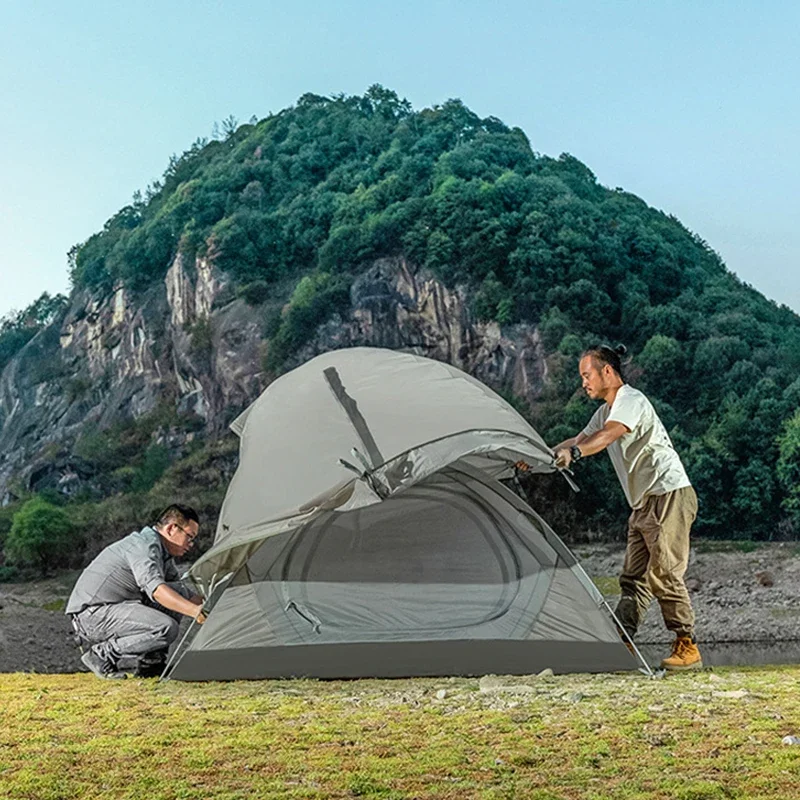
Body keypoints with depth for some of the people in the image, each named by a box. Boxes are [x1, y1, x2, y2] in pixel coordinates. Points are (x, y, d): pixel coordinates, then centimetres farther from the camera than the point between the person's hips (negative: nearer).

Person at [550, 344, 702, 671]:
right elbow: (580, 439, 24)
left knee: (664, 574, -11)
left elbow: (608, 435, -32)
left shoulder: (631, 400, -13)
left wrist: (573, 453, -46)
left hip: (670, 496, -10)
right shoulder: (606, 410, 18)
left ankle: (687, 647, -3)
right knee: (634, 578, 6)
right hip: (644, 504, 10)